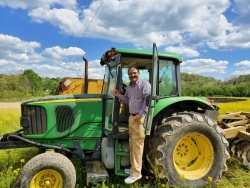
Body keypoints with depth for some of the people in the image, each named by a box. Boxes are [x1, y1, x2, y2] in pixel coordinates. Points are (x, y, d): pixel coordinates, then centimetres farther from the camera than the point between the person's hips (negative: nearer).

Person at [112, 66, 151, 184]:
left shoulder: (144, 84, -10)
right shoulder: (129, 87, 15)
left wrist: (140, 114, -23)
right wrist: (119, 96, 5)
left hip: (140, 118, -9)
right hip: (131, 117, 9)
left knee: (137, 144, -5)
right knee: (132, 143, 15)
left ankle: (136, 173, 4)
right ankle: (134, 168, 29)